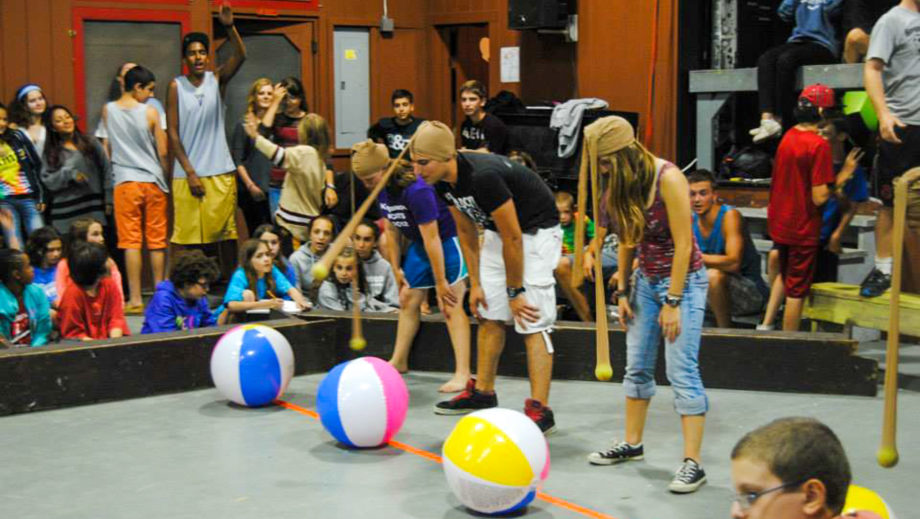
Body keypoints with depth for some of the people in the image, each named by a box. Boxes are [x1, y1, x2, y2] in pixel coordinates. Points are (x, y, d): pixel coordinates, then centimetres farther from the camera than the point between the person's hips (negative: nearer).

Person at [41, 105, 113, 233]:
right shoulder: (50, 152, 9)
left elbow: (106, 170, 6)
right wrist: (68, 174, -13)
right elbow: (47, 180, 1)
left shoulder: (91, 142, 9)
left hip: (93, 208, 0)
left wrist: (109, 199, 0)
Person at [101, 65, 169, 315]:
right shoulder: (150, 112, -5)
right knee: (157, 242, 8)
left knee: (131, 242, 0)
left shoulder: (108, 111, 1)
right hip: (153, 182, -1)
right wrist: (166, 180, 11)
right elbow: (163, 152, -3)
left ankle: (135, 300, -2)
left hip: (125, 182, 1)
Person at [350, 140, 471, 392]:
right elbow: (391, 229, 6)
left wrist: (440, 281, -23)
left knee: (450, 304, -15)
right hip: (420, 243, 9)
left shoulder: (416, 190, -31)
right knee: (408, 302, 14)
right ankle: (399, 360, 29)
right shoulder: (382, 189, -4)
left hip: (447, 239, -9)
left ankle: (462, 373, -17)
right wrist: (396, 269, 7)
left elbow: (432, 238, -28)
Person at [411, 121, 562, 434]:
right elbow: (466, 232, 6)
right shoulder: (442, 182, -8)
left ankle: (540, 410, -14)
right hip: (499, 230, 9)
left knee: (532, 321, -14)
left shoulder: (483, 176, -34)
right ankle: (482, 392, 24)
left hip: (536, 231, -9)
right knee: (489, 315, 12)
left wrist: (515, 292, -18)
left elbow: (513, 239, -27)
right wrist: (475, 283, 5)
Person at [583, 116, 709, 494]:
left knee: (681, 371, -12)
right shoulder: (623, 183, 0)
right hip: (646, 279, 7)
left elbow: (683, 244, -20)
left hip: (683, 280, -7)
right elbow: (627, 240, 8)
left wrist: (673, 302, -19)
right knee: (637, 366, 12)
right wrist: (623, 292, 5)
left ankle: (693, 463, -10)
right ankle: (631, 444, 26)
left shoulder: (668, 178, -21)